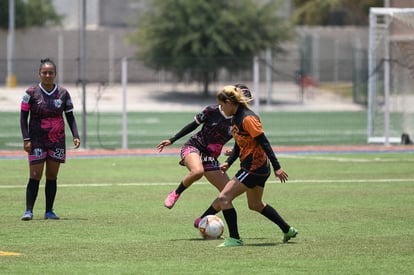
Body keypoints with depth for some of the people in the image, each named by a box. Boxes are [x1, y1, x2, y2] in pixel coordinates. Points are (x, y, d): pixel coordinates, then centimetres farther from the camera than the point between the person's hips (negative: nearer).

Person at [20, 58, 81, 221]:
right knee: (35, 176, -9)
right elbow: (23, 117, -2)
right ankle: (29, 210, -6)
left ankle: (49, 211, 11)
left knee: (52, 176, 5)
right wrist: (26, 139, -10)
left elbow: (70, 116, 10)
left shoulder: (63, 93, 4)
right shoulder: (31, 93, -4)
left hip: (57, 140, 3)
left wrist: (75, 136, -2)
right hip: (37, 140, -3)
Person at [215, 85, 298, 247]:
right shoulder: (236, 118, 10)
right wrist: (228, 162, 3)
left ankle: (234, 239, -5)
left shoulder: (248, 118, -20)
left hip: (254, 168, -10)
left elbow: (264, 142, -21)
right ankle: (287, 230, 33)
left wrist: (276, 167, -22)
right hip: (259, 168, 10)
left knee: (224, 198, -10)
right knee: (255, 205, 24)